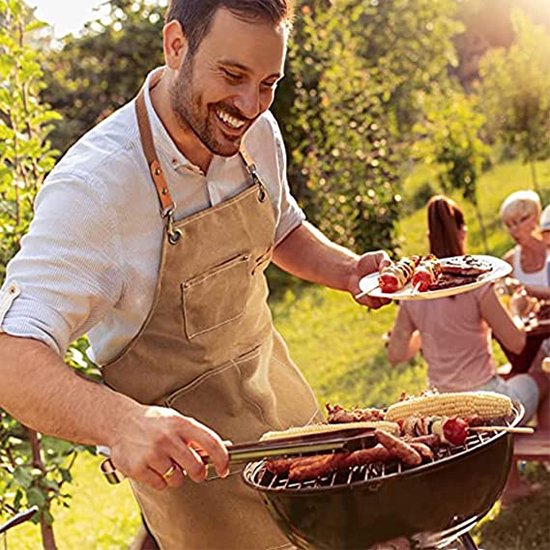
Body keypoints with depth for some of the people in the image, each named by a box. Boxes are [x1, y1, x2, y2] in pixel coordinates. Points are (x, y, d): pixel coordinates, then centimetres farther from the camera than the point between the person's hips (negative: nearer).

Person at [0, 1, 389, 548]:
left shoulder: (257, 134, -7)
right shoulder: (92, 185, -28)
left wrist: (347, 270, -6)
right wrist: (122, 422, -51)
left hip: (281, 399, 7)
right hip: (187, 450, -6)